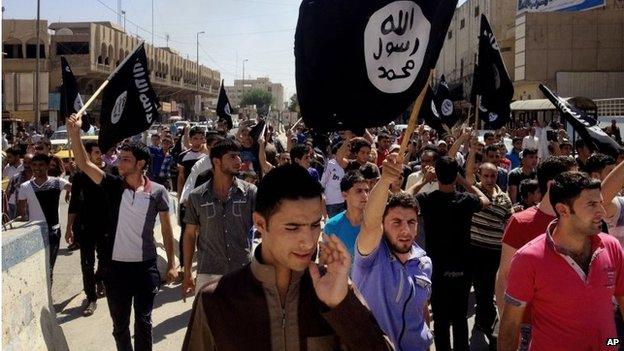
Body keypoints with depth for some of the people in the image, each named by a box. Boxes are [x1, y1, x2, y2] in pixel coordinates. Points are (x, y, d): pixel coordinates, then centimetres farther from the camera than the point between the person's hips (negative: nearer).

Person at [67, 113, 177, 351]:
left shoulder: (157, 191, -6)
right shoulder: (113, 186, -3)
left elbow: (166, 229, 1)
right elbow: (84, 165, -14)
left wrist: (171, 263, 1)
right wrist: (74, 133, -27)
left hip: (146, 267, -1)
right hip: (116, 267, 2)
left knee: (143, 322, 12)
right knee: (120, 324, 15)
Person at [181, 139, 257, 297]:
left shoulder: (250, 192, -3)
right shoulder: (196, 197, 0)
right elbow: (190, 235, 7)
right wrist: (187, 274, 7)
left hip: (243, 272, 0)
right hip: (208, 273, 0)